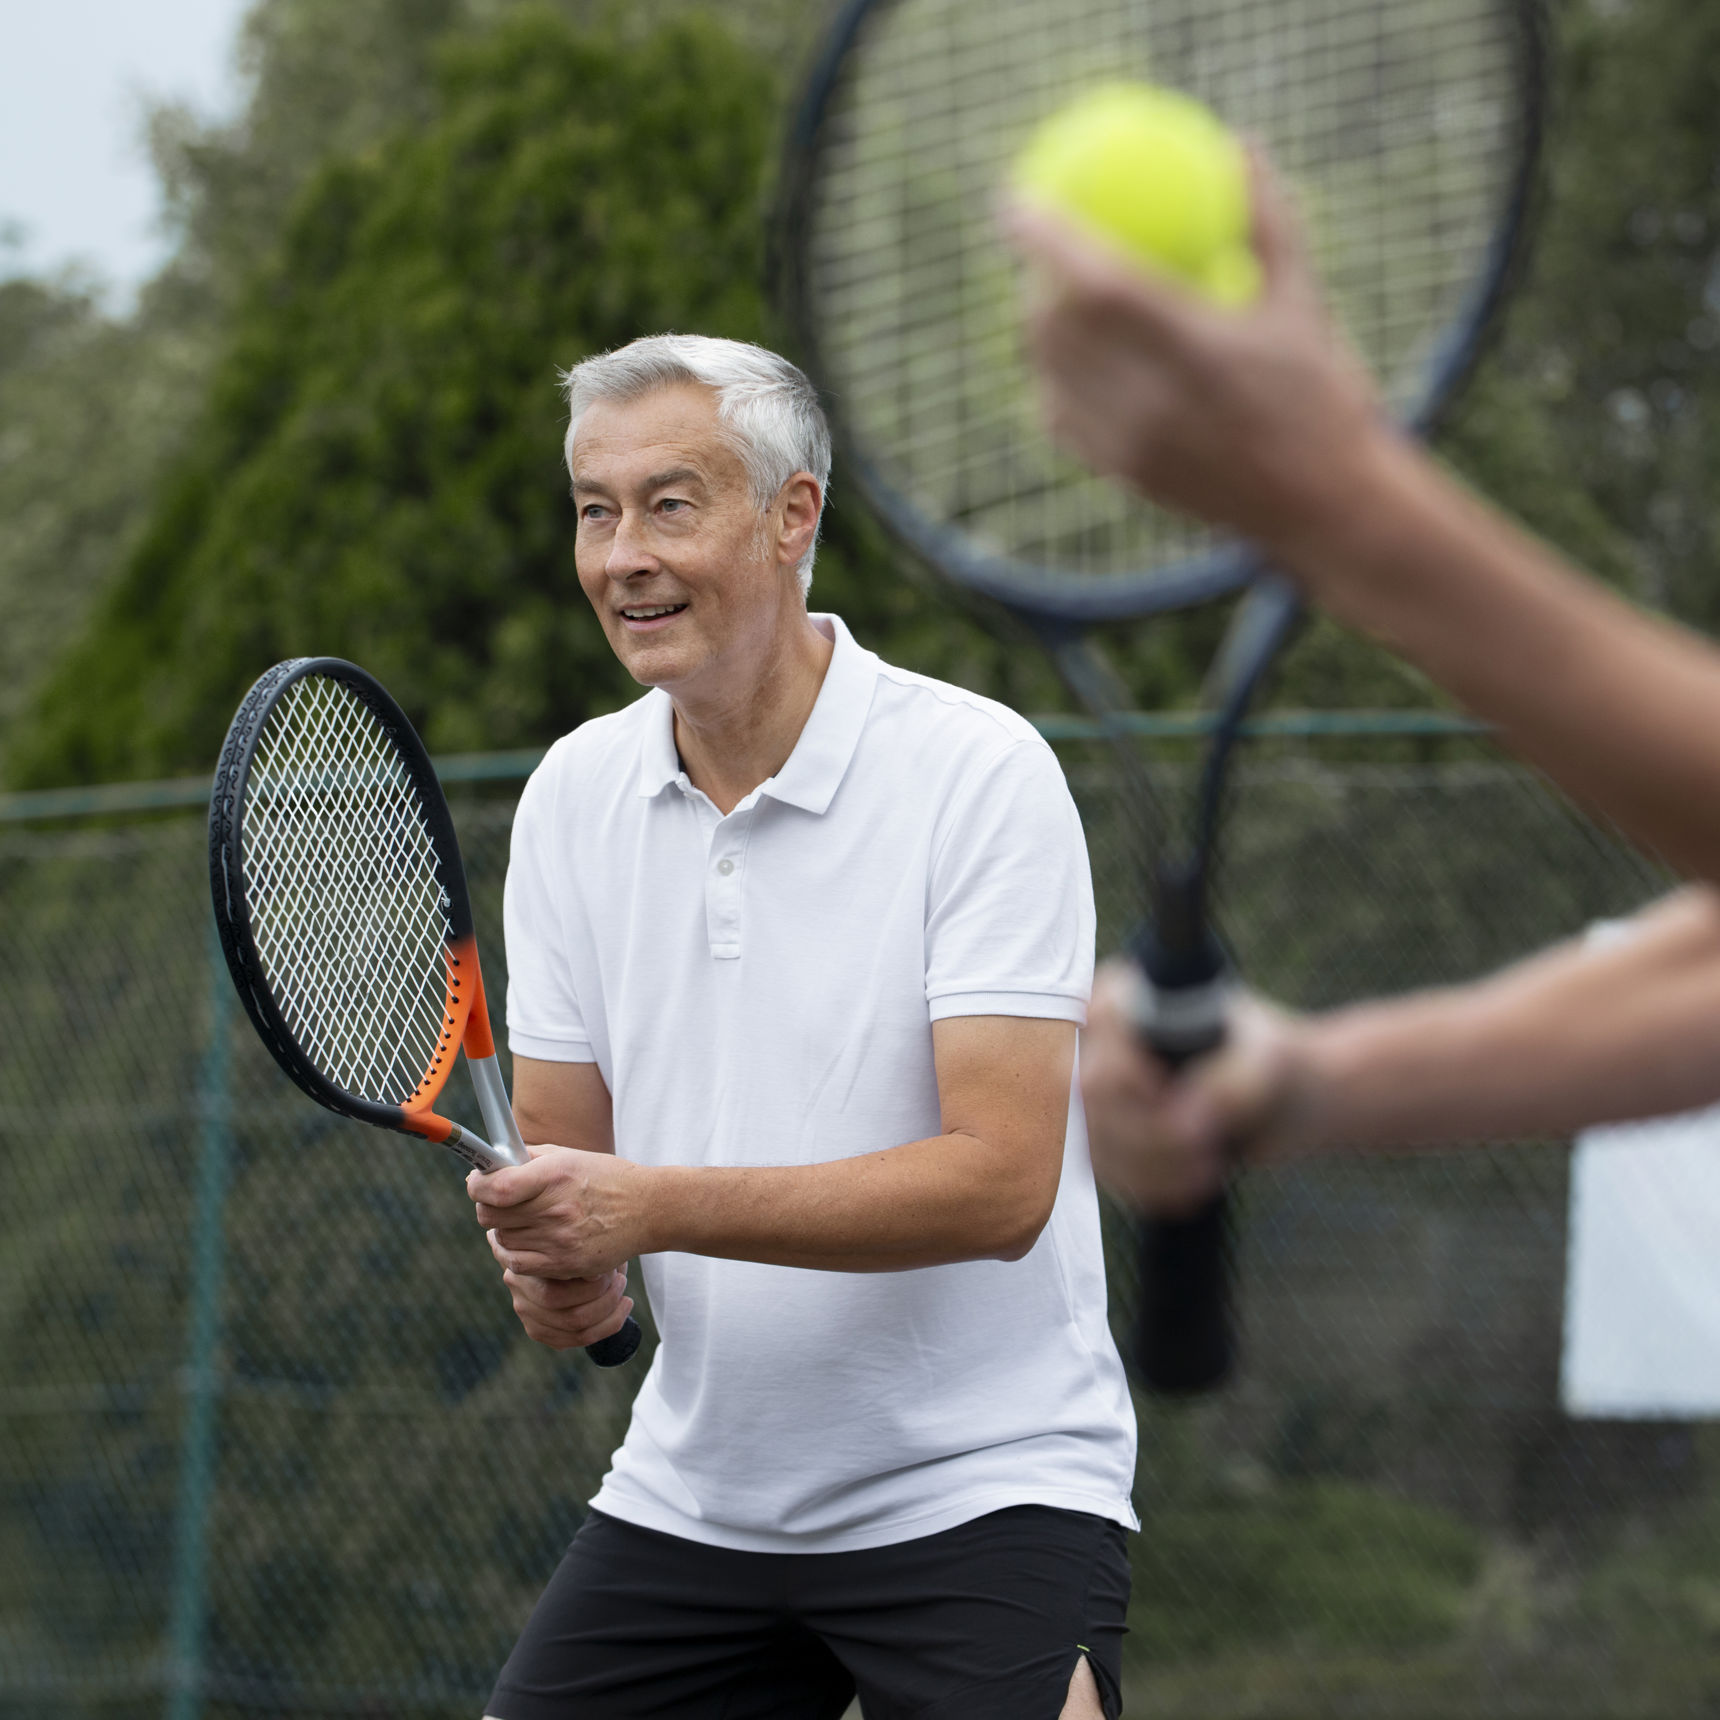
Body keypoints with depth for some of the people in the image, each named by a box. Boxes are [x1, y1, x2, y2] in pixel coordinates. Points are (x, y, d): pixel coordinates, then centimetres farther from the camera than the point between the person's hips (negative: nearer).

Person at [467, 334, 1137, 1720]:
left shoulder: (979, 768, -13)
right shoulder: (573, 793, 4)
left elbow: (1001, 1181, -20)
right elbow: (562, 1147, 8)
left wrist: (654, 1205, -27)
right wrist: (553, 1265, -16)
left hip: (983, 1488, -5)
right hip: (689, 1489, 5)